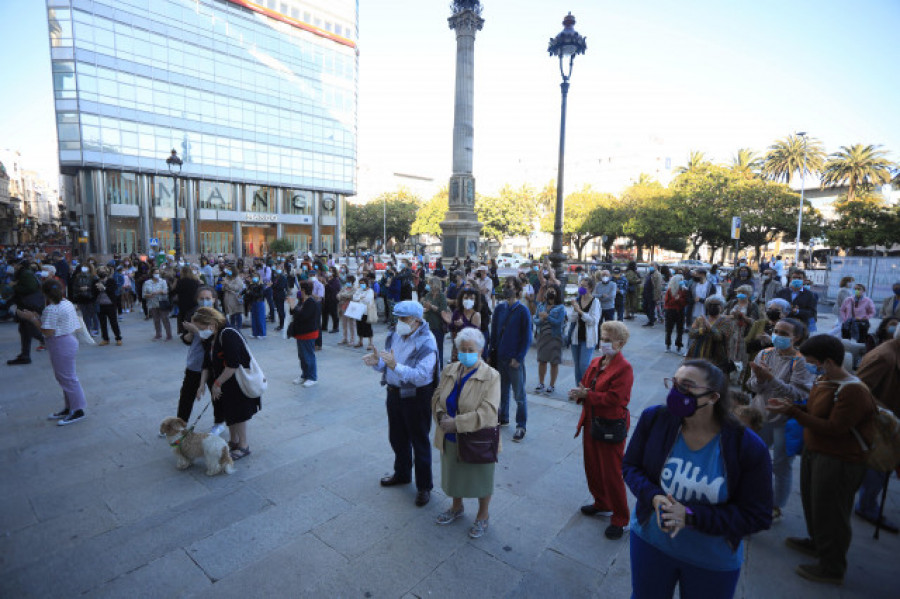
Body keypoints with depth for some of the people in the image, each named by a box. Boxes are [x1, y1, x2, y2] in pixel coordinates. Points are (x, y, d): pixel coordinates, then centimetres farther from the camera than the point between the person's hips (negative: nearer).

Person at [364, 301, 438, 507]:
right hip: (394, 393, 7)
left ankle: (424, 486, 25)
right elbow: (387, 363, 9)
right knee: (397, 437, 23)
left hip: (416, 397, -7)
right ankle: (402, 474, 46)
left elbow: (421, 376, -31)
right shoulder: (395, 335, 1)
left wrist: (396, 366, -39)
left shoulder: (426, 343, -22)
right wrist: (378, 362, -14)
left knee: (419, 442, 7)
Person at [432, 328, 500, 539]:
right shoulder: (449, 371, -1)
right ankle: (457, 507, 51)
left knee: (480, 478, 15)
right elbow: (437, 397, 6)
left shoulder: (491, 377, -19)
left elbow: (487, 413, -26)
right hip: (451, 439, 5)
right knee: (454, 473, 24)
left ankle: (483, 516, 41)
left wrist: (457, 423, -28)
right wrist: (441, 415, -15)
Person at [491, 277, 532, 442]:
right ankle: (503, 418, 33)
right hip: (499, 357, 5)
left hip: (515, 360, -5)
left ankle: (521, 426, 15)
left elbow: (527, 337, -8)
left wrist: (518, 358, -13)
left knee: (519, 394, 4)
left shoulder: (522, 310, -9)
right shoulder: (499, 308, 5)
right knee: (502, 390, 16)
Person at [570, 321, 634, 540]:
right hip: (591, 423, 8)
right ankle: (602, 503, 42)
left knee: (612, 474, 4)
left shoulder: (623, 368, -18)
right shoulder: (596, 362, 6)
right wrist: (580, 392, -11)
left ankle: (620, 519, 22)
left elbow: (614, 398, -25)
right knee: (592, 468, 20)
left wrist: (586, 395, -23)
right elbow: (585, 386, 11)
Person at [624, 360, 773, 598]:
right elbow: (630, 466, -6)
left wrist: (691, 516, -26)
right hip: (651, 542, 1)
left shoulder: (748, 447, -20)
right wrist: (653, 497, -25)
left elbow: (757, 517, -15)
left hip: (714, 561, -1)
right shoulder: (654, 418, -17)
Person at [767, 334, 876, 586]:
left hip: (838, 460, -9)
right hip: (814, 451, 9)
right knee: (812, 501, 23)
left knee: (830, 513, 5)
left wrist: (793, 412, -26)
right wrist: (791, 405, -1)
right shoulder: (823, 380, 4)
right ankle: (816, 543, 45)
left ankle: (832, 569, 23)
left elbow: (834, 428, -25)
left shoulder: (853, 391, -24)